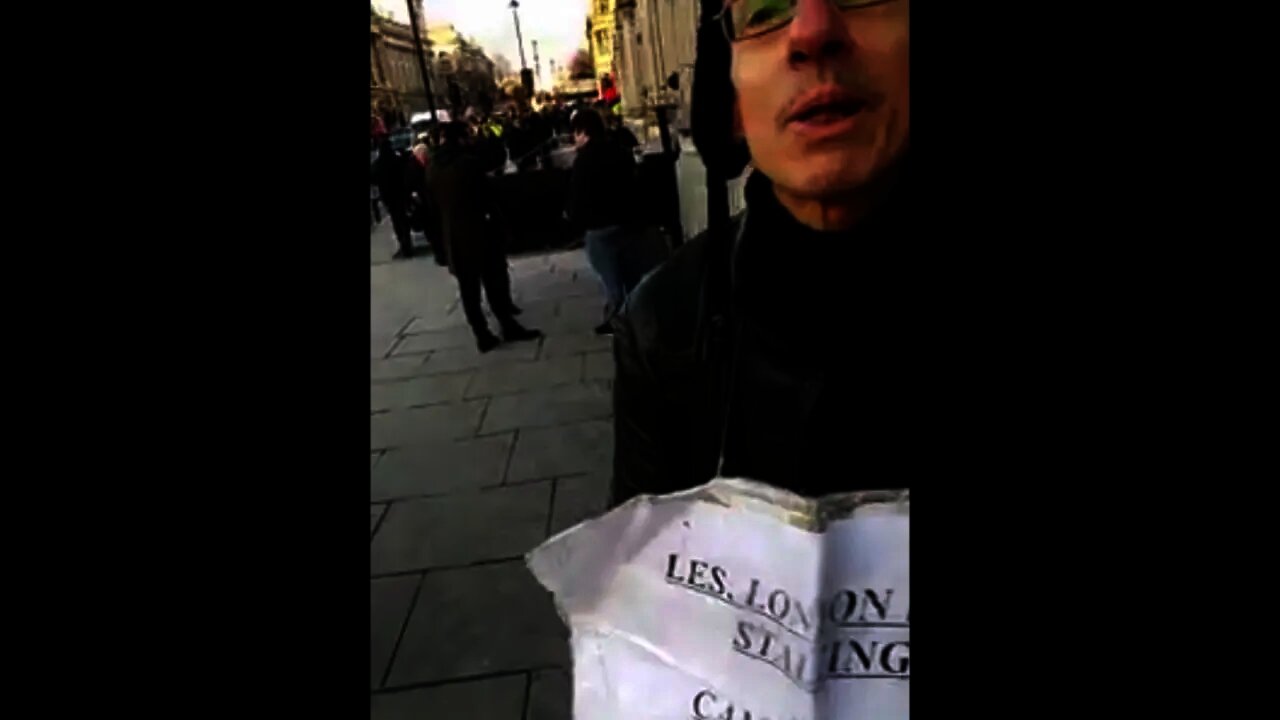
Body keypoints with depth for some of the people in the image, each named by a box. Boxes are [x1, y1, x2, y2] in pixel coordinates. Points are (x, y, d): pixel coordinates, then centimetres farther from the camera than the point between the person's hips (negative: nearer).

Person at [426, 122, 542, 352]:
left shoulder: (432, 170, 6)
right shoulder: (469, 162, -10)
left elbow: (433, 205, 10)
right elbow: (486, 195, -8)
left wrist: (446, 228, 17)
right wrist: (493, 216, 5)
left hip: (452, 235, 5)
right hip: (477, 230, -5)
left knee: (468, 289, 6)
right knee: (494, 281, 5)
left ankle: (482, 335, 9)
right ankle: (508, 326, 10)